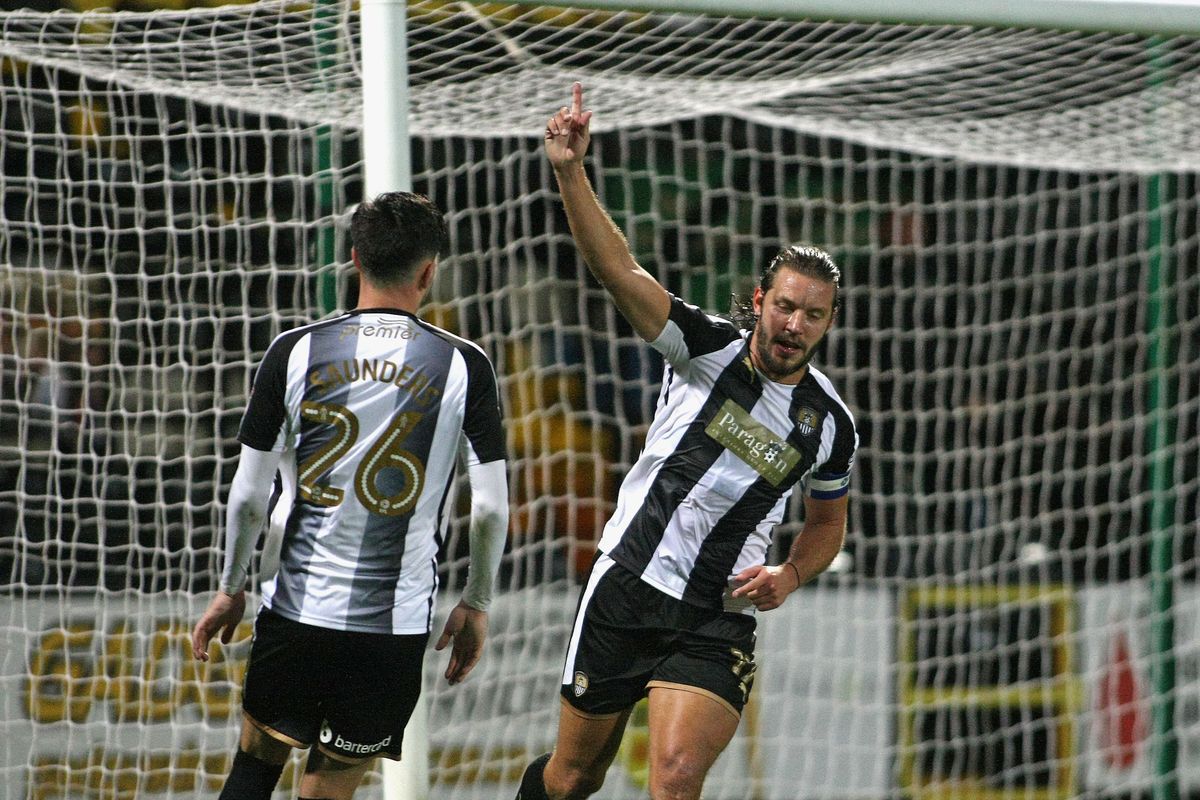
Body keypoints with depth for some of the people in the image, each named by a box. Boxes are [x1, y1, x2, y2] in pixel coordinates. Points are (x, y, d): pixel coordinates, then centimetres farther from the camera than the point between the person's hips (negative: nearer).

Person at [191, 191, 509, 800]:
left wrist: (231, 589, 14)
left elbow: (249, 495, 0)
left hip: (296, 607, 1)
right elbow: (490, 509, -4)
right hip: (397, 623, -1)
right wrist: (475, 605, 11)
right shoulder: (463, 366, -3)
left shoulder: (295, 352, -2)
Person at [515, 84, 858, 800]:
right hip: (628, 588, 0)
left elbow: (828, 523, 22)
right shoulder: (709, 349, -3)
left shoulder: (830, 423, 4)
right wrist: (570, 173, -29)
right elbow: (618, 269, -15)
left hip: (717, 625, 0)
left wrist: (790, 576, 1)